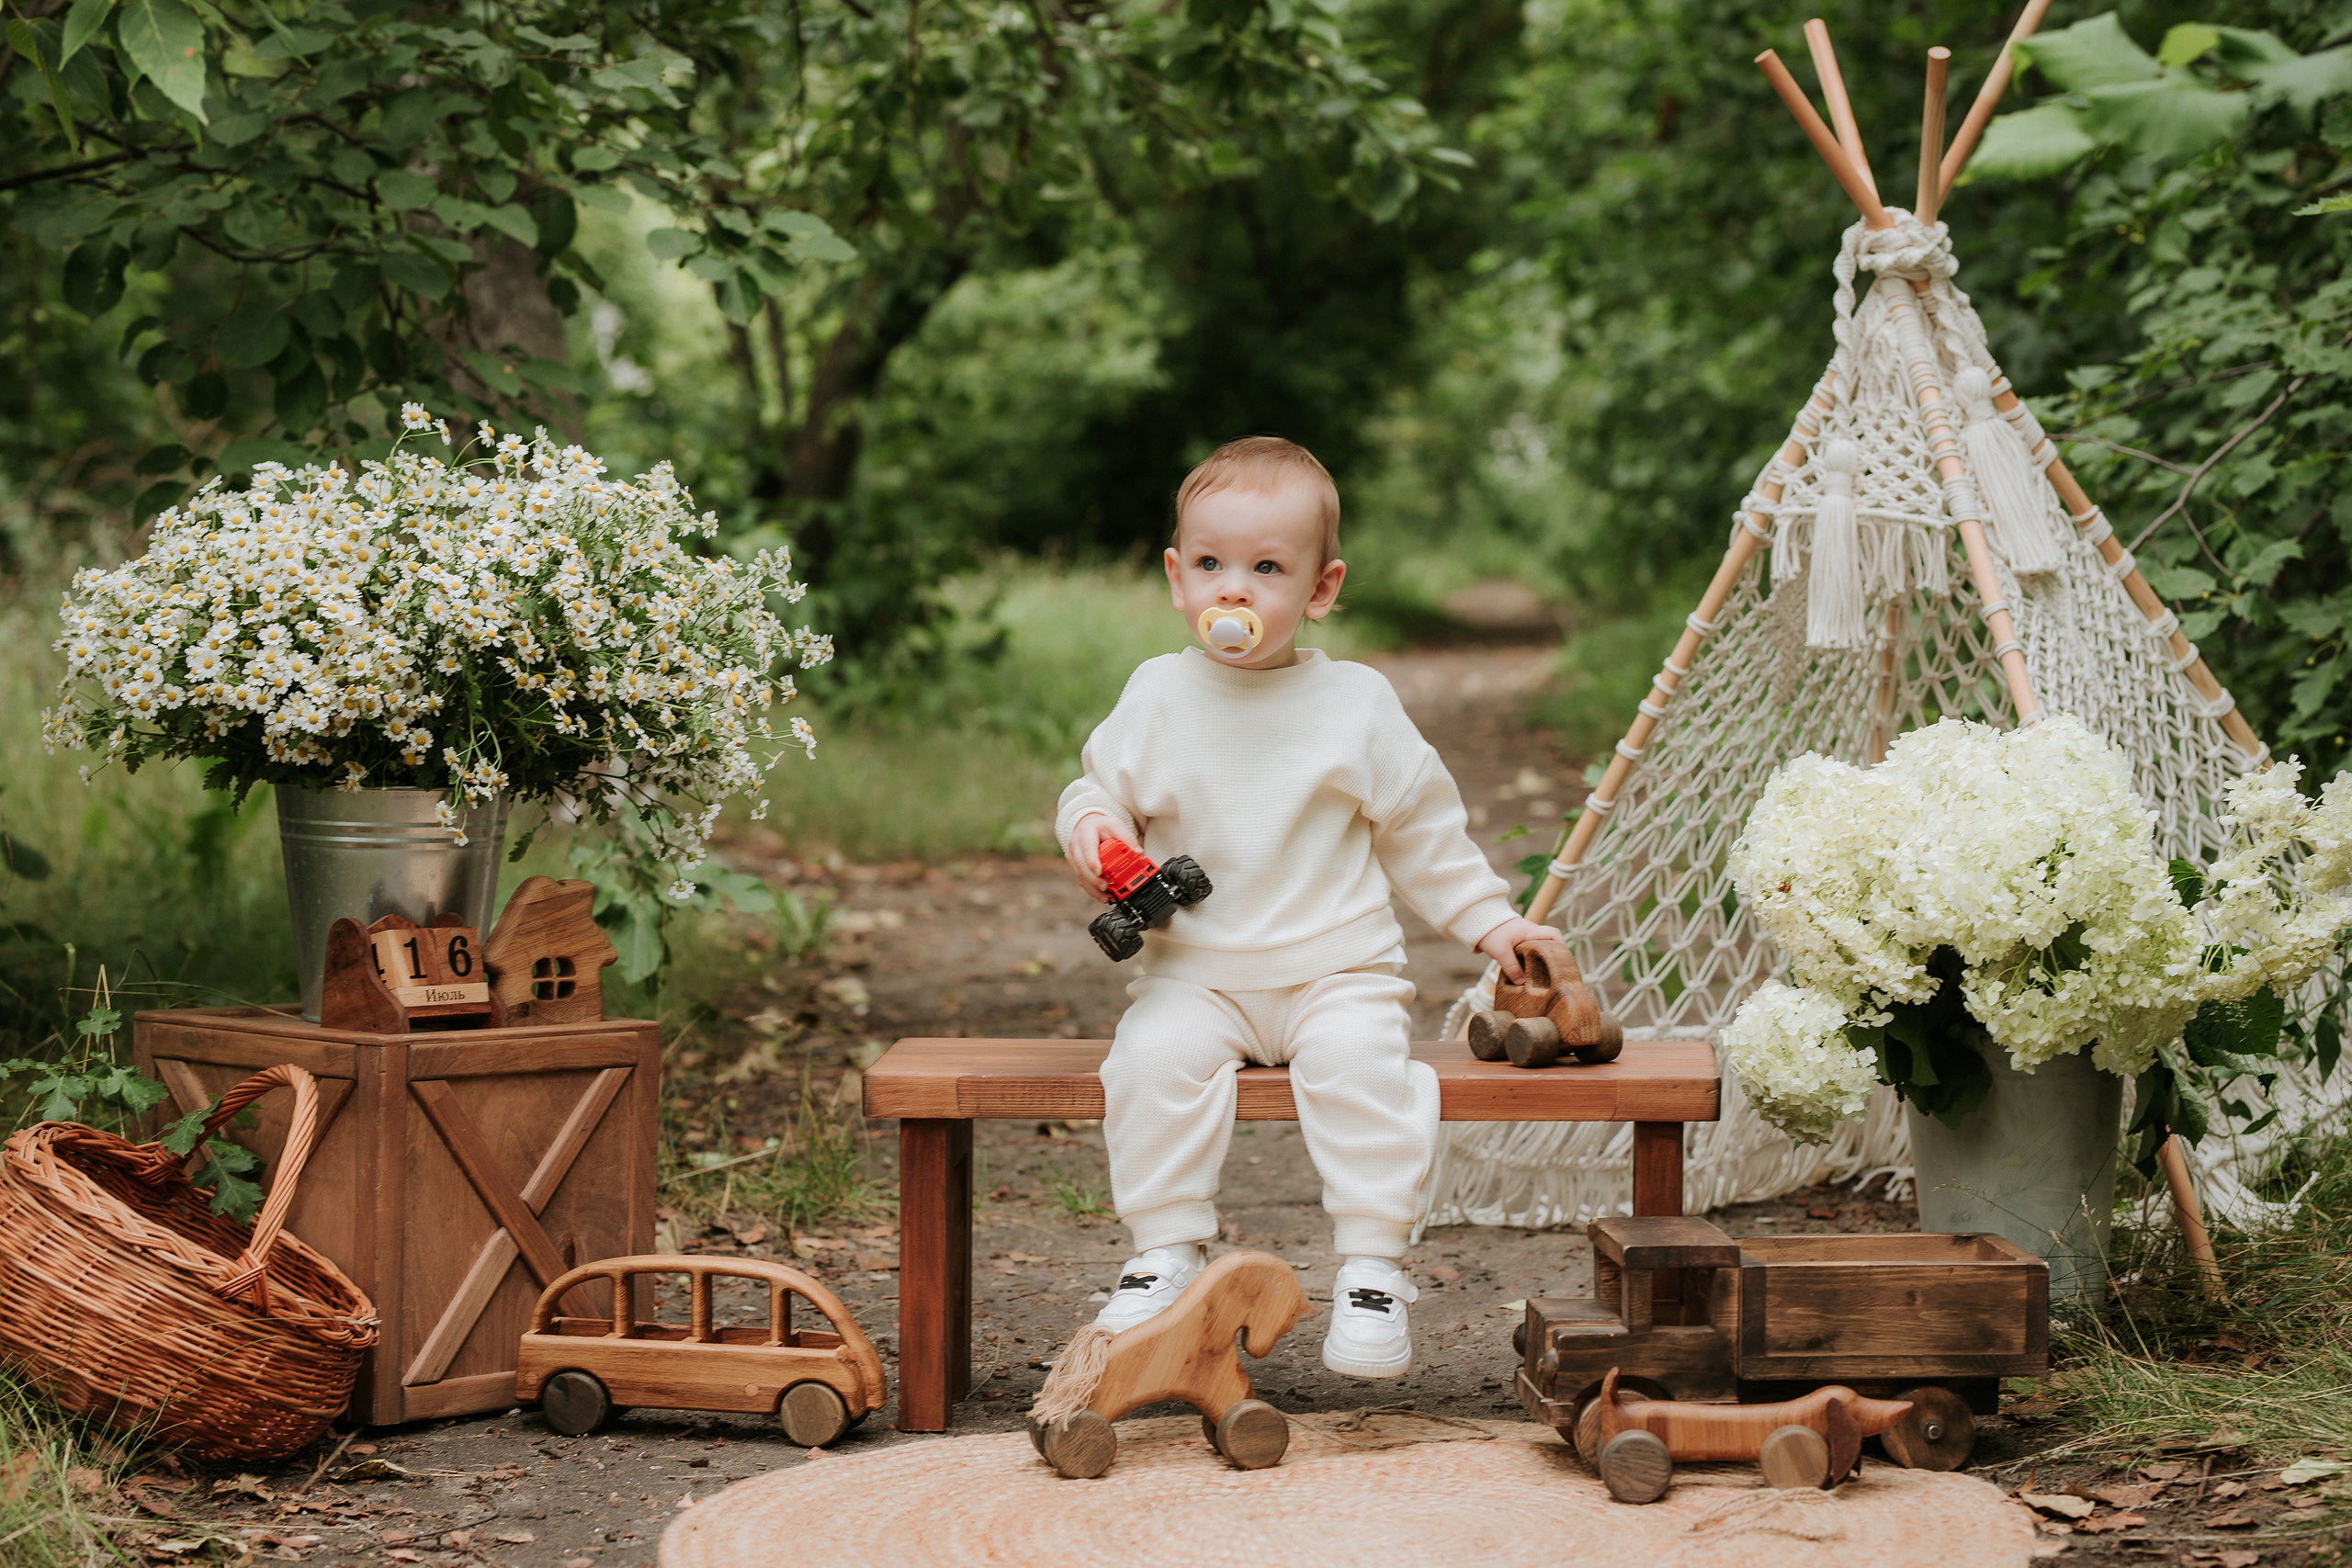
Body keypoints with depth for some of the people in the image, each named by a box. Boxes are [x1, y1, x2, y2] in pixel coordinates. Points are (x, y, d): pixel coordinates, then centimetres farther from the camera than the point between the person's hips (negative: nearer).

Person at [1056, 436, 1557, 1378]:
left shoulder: (1356, 703, 3)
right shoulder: (1157, 696, 5)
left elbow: (1422, 832, 13)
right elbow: (1101, 788, 15)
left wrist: (1488, 922, 9)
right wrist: (1091, 825, -8)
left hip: (1337, 970, -1)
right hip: (1195, 973, 1)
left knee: (1356, 1056, -31)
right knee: (1155, 1054, -28)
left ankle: (1372, 1266, -22)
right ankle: (1167, 1252, -15)